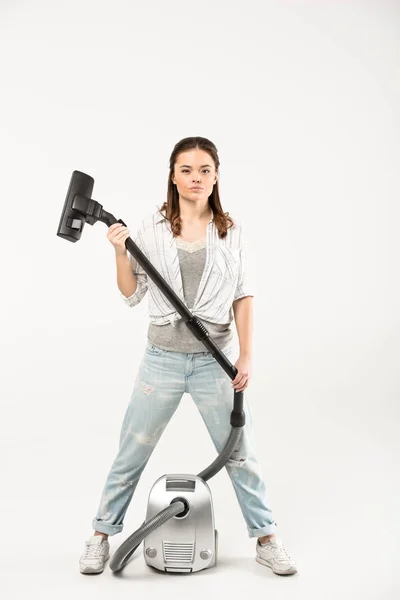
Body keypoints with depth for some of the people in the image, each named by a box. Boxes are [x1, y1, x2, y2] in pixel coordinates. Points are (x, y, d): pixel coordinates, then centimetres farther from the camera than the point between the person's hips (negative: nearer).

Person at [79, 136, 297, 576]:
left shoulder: (231, 231, 1)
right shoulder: (150, 229, -2)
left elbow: (242, 296, 3)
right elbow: (131, 295, 1)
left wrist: (246, 355, -3)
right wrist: (120, 252, -14)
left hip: (214, 360, 1)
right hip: (162, 358, 0)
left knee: (240, 454, 12)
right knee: (130, 454, 12)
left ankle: (266, 540, 31)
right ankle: (102, 534, 33)